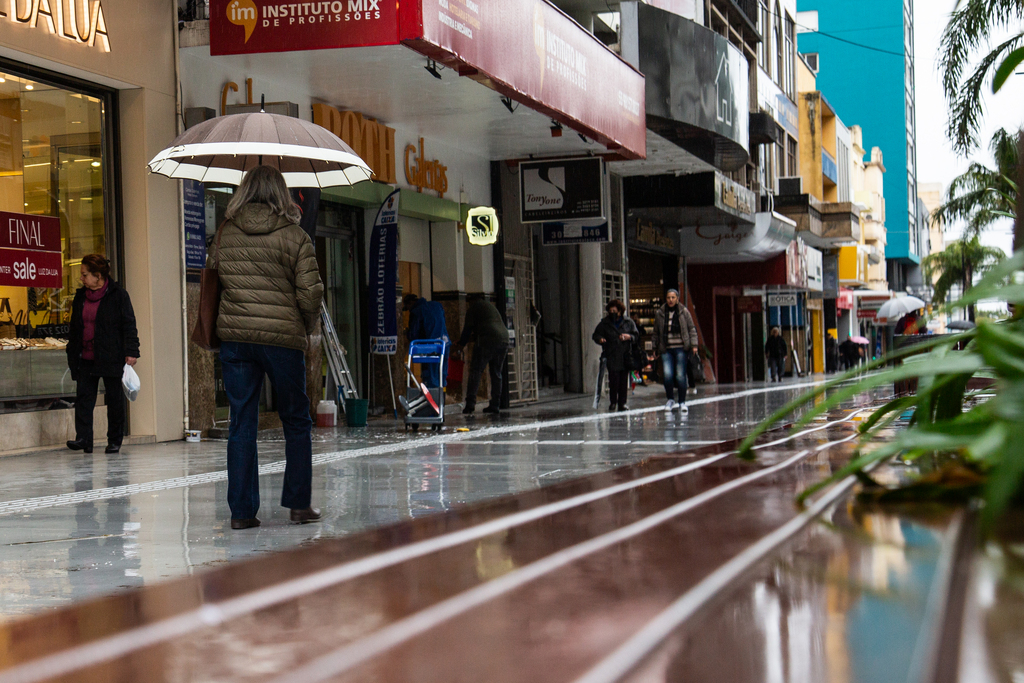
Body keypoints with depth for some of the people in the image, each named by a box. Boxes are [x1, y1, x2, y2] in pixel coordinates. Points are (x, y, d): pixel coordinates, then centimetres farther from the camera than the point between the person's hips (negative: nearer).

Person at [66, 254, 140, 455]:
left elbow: (129, 324, -5)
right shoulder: (80, 296, 12)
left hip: (111, 357, -5)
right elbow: (74, 328, 18)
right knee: (83, 396, -4)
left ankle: (115, 440, 11)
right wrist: (72, 355, 15)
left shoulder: (118, 294, -4)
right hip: (85, 358, 5)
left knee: (114, 399, 3)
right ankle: (83, 438, -6)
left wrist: (131, 351, -12)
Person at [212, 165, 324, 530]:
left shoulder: (225, 234, 5)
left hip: (233, 336, 3)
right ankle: (299, 504, 14)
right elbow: (310, 293, -8)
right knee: (296, 422, 12)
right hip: (282, 337, -2)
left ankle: (241, 511, 6)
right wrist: (307, 328, 9)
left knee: (241, 425, 7)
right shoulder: (294, 236, -5)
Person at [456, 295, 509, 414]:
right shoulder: (491, 306, 32)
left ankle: (470, 403, -17)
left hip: (487, 341, -7)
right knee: (496, 373, 12)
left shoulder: (475, 306, 11)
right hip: (504, 338, 7)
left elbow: (469, 327, 5)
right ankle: (495, 404, 9)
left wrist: (461, 344, 15)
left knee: (475, 371, -7)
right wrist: (474, 337, 47)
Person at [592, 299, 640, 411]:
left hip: (625, 356, 1)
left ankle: (622, 403, 9)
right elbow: (596, 335, 12)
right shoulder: (604, 323, 8)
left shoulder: (628, 322, 8)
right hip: (611, 357, -1)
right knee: (613, 380, -8)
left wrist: (628, 337, -9)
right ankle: (613, 402, 5)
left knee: (624, 381, 1)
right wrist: (600, 339, -11)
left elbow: (636, 335, 12)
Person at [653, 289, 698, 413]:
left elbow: (692, 329, 6)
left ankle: (682, 402, 9)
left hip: (681, 348, -1)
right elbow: (656, 332, 15)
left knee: (680, 376, -5)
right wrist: (655, 349, 14)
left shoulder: (684, 312, 3)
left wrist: (694, 345, -4)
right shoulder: (659, 313, 8)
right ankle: (670, 400, 11)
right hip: (666, 349, 1)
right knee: (667, 375, -10)